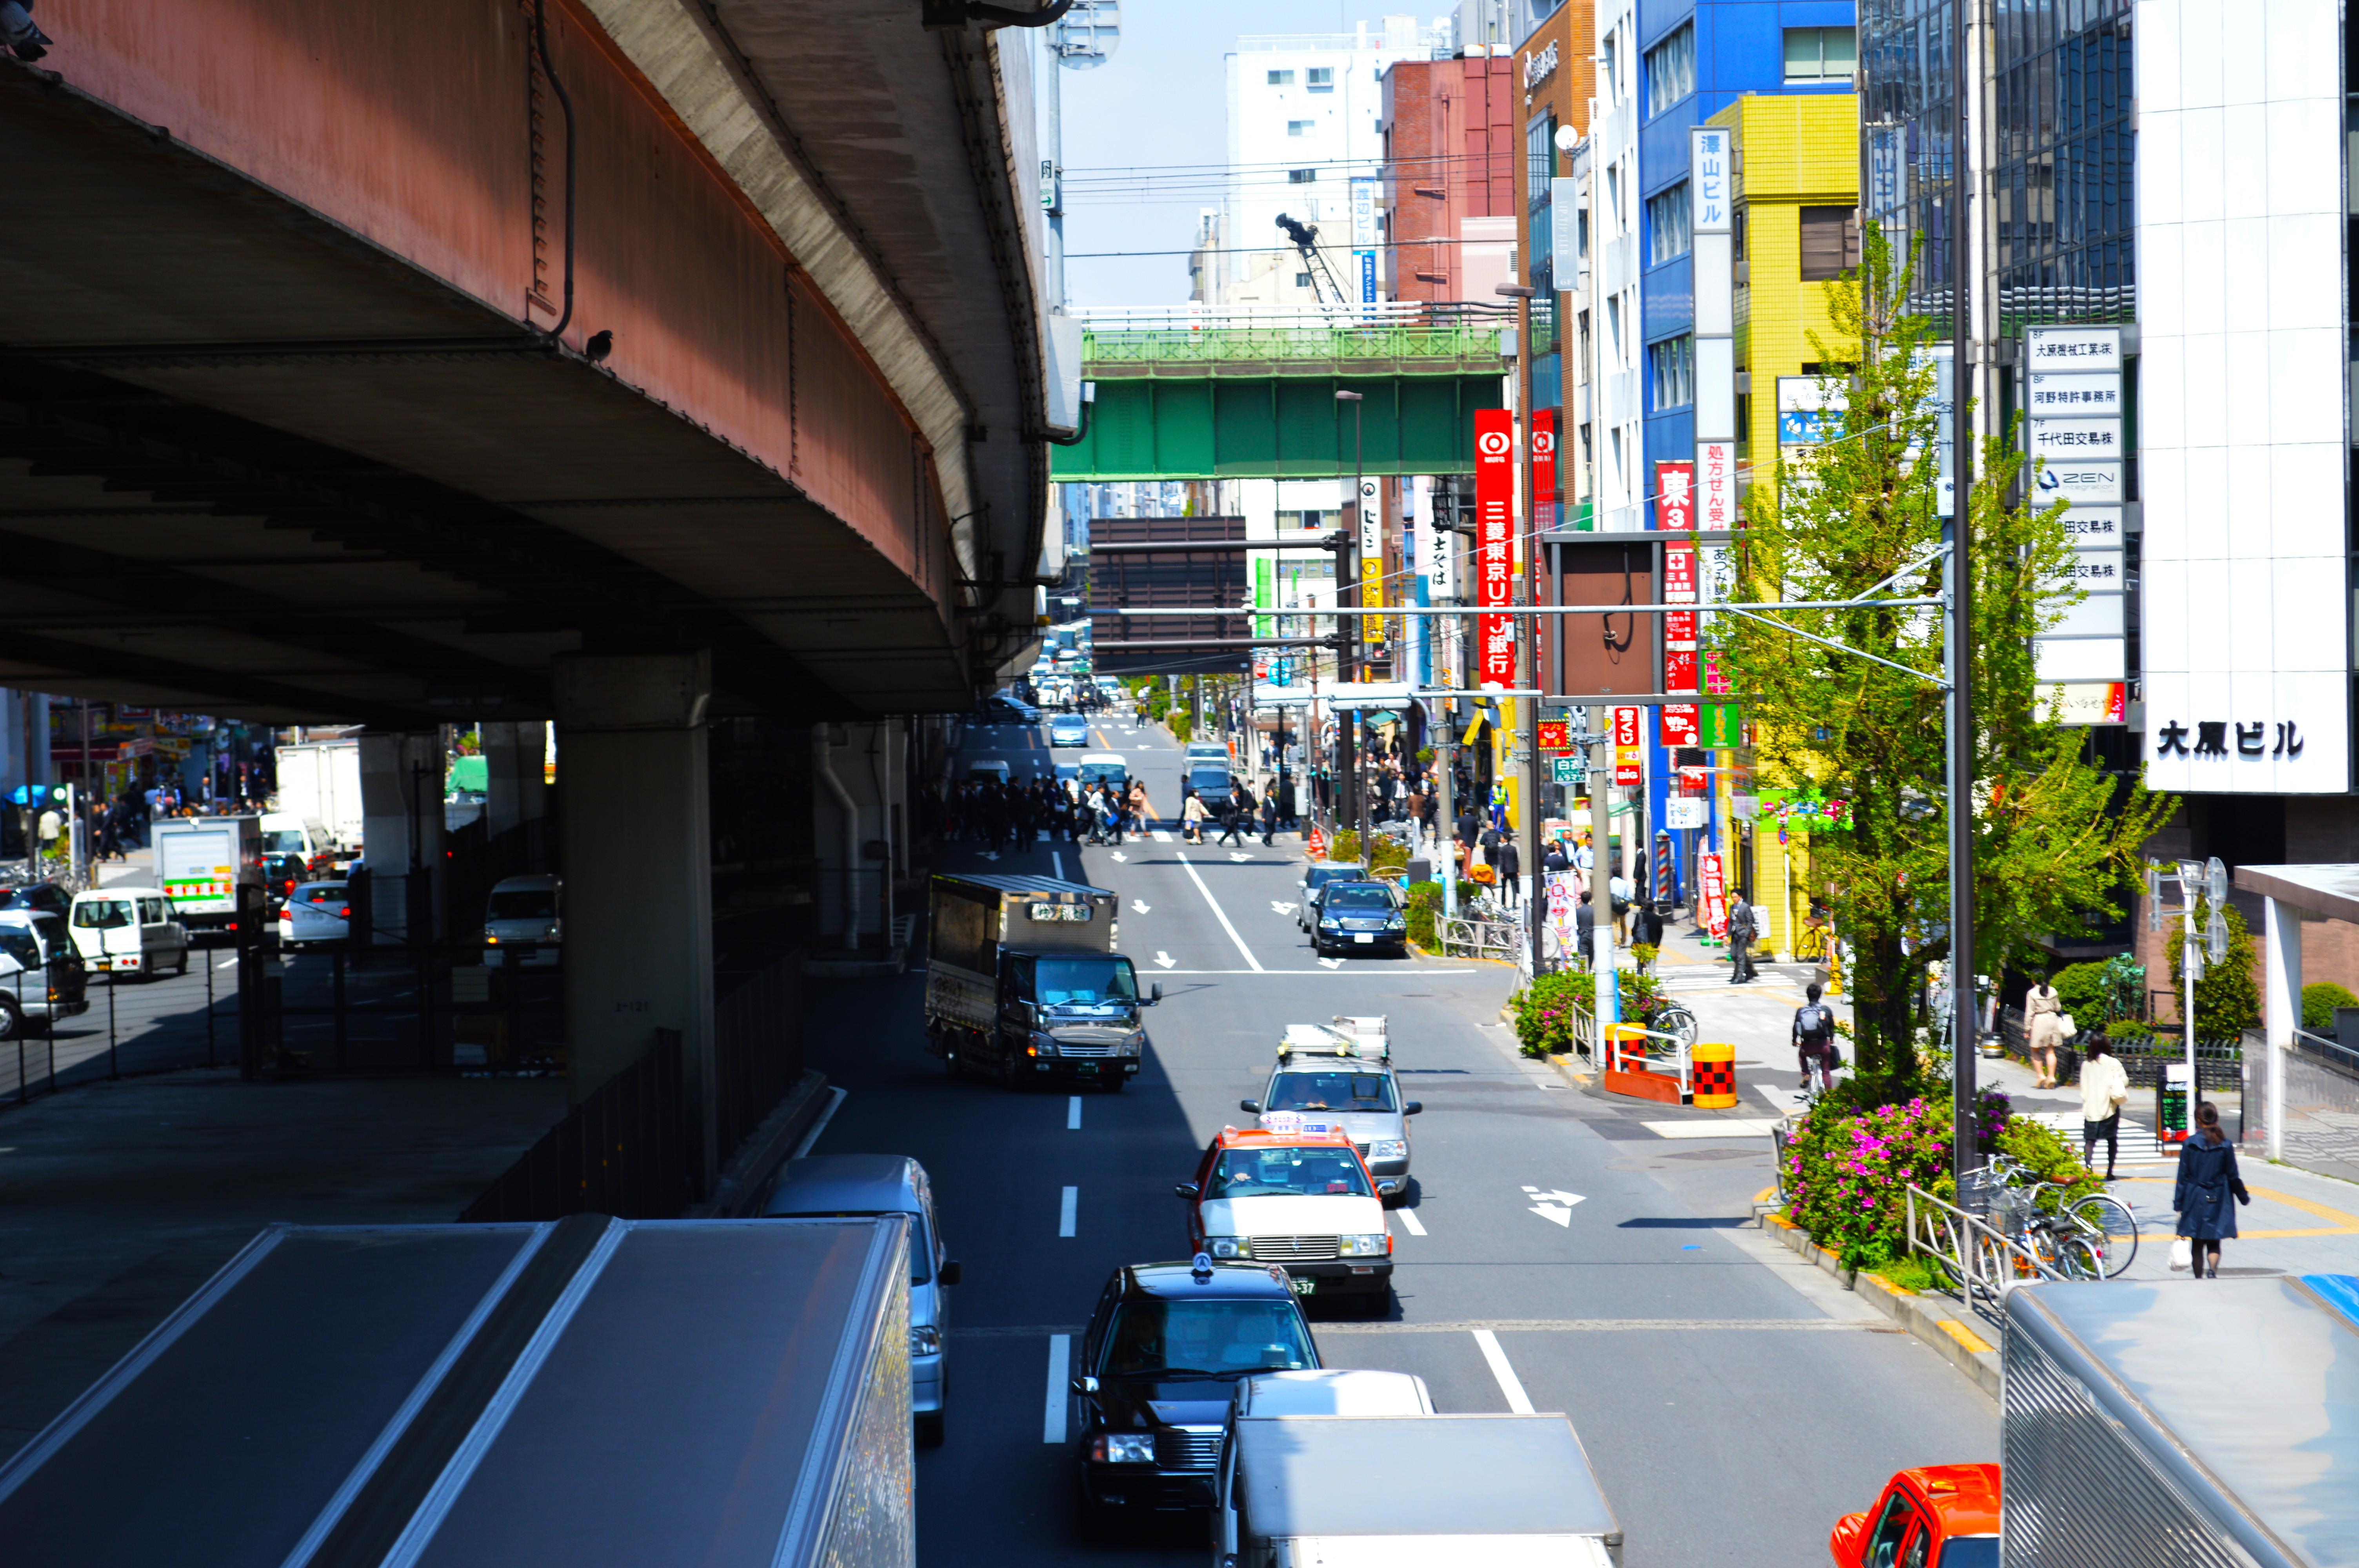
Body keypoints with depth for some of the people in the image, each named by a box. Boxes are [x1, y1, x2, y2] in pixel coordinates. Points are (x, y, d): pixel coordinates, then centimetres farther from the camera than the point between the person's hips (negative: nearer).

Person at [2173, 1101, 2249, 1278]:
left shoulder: (2190, 1144, -7)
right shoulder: (2225, 1145, -4)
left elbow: (2183, 1176, -5)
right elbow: (2233, 1176, 3)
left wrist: (2178, 1204, 1)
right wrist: (2244, 1197, 18)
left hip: (2195, 1199, -1)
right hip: (2218, 1201, 1)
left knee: (2197, 1244, 10)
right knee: (2214, 1243, 6)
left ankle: (2199, 1278, 11)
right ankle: (2213, 1270, -21)